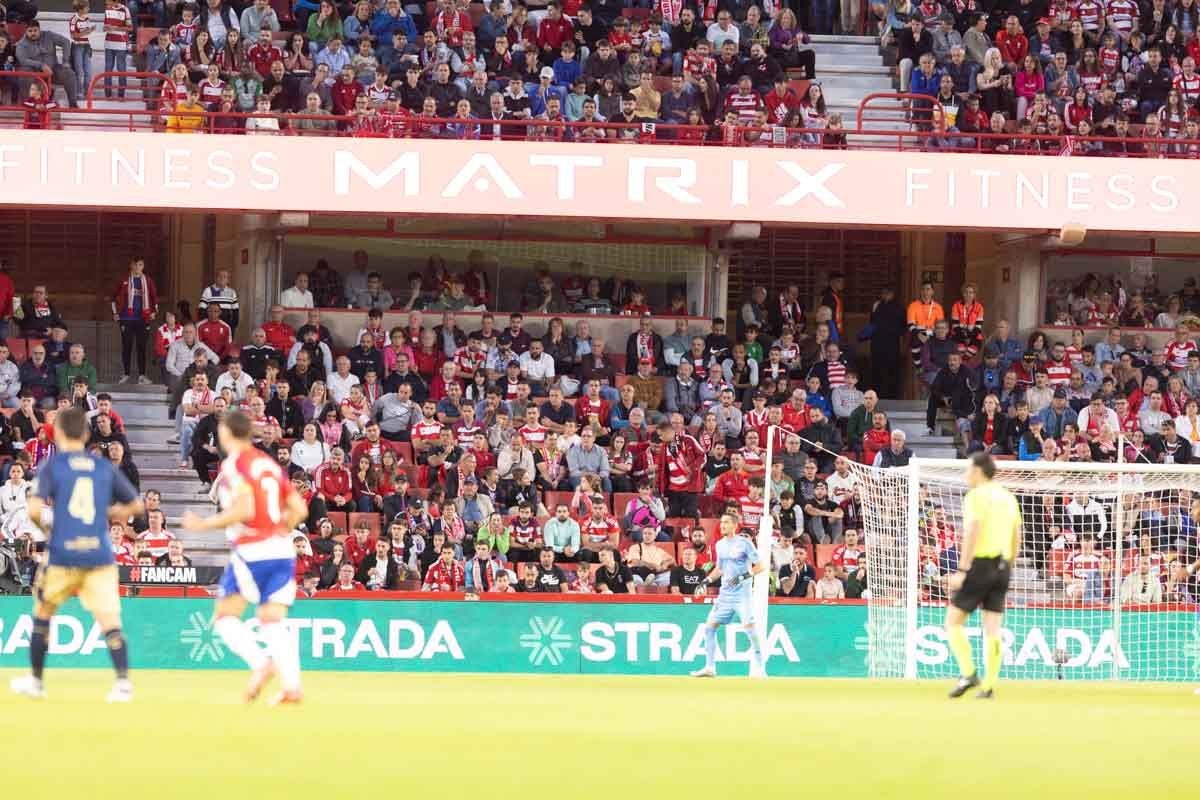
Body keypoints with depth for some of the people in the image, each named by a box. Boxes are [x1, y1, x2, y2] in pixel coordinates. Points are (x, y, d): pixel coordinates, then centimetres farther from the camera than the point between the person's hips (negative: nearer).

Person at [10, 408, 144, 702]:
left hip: (62, 554, -1)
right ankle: (123, 682, -22)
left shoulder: (52, 465, -1)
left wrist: (41, 517, 9)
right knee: (109, 620, -4)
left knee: (42, 613, 19)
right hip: (99, 554, 1)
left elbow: (36, 509, -12)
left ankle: (35, 680, 27)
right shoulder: (104, 466, 9)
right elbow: (136, 505, 14)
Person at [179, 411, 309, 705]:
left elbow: (244, 509, -19)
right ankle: (292, 685, -12)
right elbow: (299, 509, 12)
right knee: (273, 622, 5)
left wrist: (204, 524, -9)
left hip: (251, 551, -6)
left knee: (225, 617, 5)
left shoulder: (234, 465, -7)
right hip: (282, 550, 6)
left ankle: (260, 661, -19)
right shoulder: (270, 463, 14)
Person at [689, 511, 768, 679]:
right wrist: (708, 580, 10)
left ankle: (759, 669, -10)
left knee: (750, 627, -16)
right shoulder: (720, 545, 12)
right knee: (709, 626, 2)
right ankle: (709, 668, 12)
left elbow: (761, 565, -9)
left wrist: (743, 576, -21)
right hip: (725, 594, 7)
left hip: (742, 594, -7)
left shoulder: (744, 543, -7)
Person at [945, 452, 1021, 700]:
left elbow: (972, 533, -17)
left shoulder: (976, 496, -7)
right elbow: (1017, 538, 17)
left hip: (980, 563, -7)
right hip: (1001, 566, 7)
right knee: (992, 628, 5)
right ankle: (989, 686, 0)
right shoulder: (1008, 498, 15)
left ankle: (968, 673, -12)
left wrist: (962, 570, -18)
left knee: (953, 621, 1)